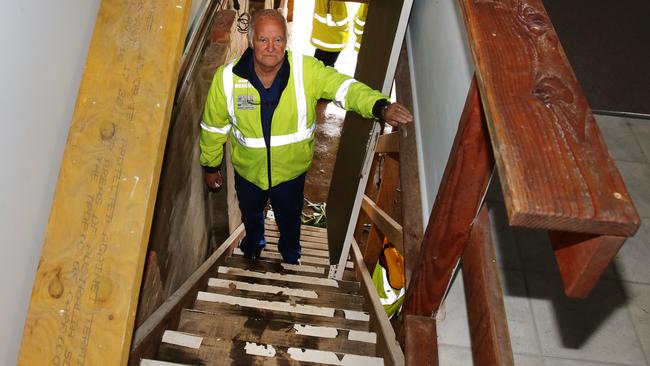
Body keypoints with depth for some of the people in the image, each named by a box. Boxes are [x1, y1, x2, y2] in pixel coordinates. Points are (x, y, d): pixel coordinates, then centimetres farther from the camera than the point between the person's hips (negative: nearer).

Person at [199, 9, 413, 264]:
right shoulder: (226, 77, -22)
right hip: (248, 171, 1)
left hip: (291, 171, 0)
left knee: (290, 219, 29)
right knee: (250, 214, 32)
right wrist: (210, 166, 3)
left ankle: (290, 254, 64)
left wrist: (381, 107, -55)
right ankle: (253, 243, 68)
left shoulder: (306, 70, -25)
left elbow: (345, 87, -36)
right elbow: (214, 126, -9)